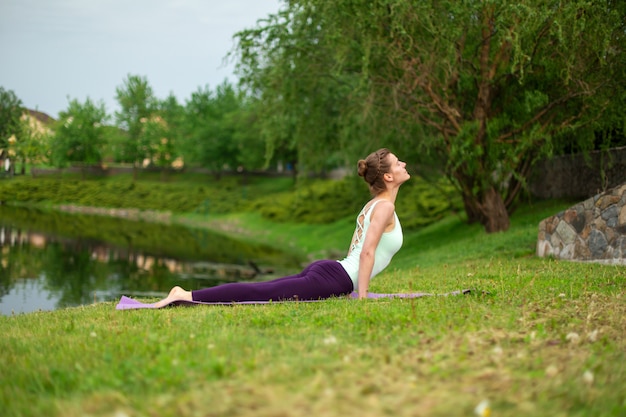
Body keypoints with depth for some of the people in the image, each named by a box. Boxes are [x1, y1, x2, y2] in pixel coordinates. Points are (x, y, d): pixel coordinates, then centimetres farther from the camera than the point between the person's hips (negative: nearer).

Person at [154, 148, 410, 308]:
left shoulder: (373, 204, 21)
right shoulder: (385, 207, -9)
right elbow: (367, 252, -18)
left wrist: (352, 286, 30)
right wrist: (362, 296, -16)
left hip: (325, 269, 9)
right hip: (330, 279, -9)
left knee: (260, 290, 4)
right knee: (257, 293, -15)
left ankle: (187, 295, 0)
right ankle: (187, 296, -21)